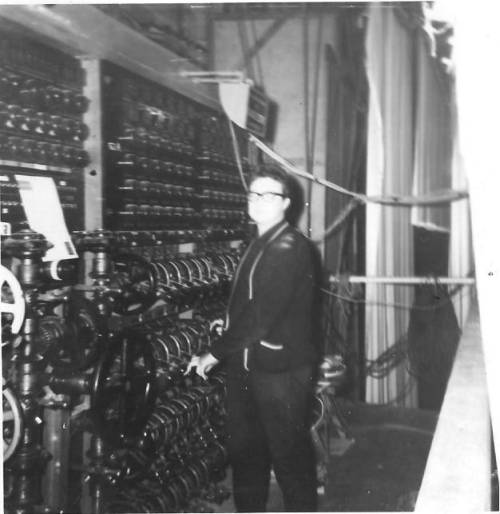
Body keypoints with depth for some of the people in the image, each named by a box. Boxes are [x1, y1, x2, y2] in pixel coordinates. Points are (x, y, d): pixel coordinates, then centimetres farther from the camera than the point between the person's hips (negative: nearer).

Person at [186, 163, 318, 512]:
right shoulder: (259, 246, 14)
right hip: (246, 367, 9)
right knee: (245, 453, 16)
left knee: (290, 457, 2)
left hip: (280, 369, -9)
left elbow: (262, 315, -21)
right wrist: (227, 325, 5)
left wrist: (216, 354, -17)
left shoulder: (290, 247, -15)